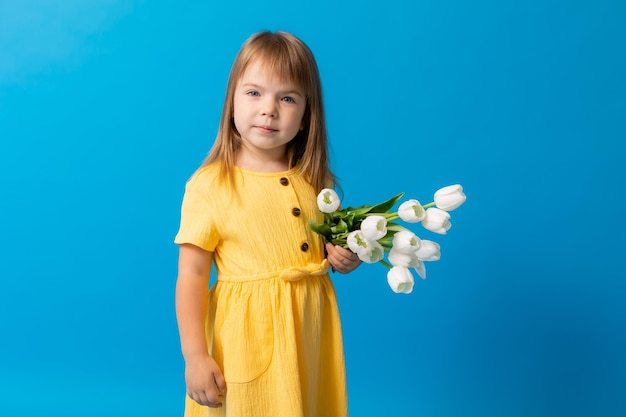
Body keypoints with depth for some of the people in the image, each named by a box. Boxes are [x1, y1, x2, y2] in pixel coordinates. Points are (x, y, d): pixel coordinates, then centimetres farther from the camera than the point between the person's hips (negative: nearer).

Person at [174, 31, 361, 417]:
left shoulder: (315, 181, 3)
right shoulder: (209, 185, -11)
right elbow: (191, 275, -11)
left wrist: (344, 256, -3)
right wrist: (195, 356, -15)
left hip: (311, 330, 4)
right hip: (247, 338, -4)